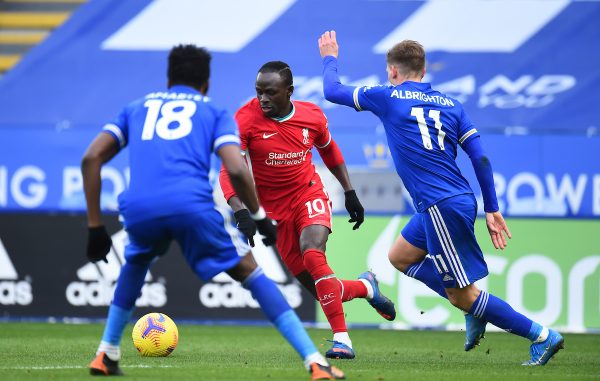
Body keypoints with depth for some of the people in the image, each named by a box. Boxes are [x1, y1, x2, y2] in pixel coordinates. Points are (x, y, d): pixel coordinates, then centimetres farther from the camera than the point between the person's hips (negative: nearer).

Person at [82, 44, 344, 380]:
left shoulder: (136, 109, 30)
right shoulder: (215, 113, 22)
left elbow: (92, 157, 17)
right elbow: (236, 170, 4)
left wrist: (95, 226, 19)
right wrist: (261, 218, 17)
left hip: (138, 209, 2)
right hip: (192, 206, -2)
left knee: (136, 262, 36)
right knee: (249, 272, 12)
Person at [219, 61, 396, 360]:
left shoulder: (312, 116, -6)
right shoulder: (245, 119, -16)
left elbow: (329, 149, 16)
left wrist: (350, 193, 17)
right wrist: (241, 212, -37)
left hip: (310, 196, 0)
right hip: (275, 212, 0)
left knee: (312, 255, -31)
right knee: (321, 290, -1)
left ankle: (342, 339, -25)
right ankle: (365, 286, 34)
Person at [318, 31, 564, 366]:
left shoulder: (388, 98, -1)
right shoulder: (451, 105, 12)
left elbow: (332, 91, 12)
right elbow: (481, 158, 8)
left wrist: (330, 58, 31)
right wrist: (492, 210, 12)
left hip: (442, 207, -8)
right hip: (461, 200, 8)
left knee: (463, 295, -2)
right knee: (401, 257, 25)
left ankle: (541, 335, -5)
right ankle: (476, 308, 18)